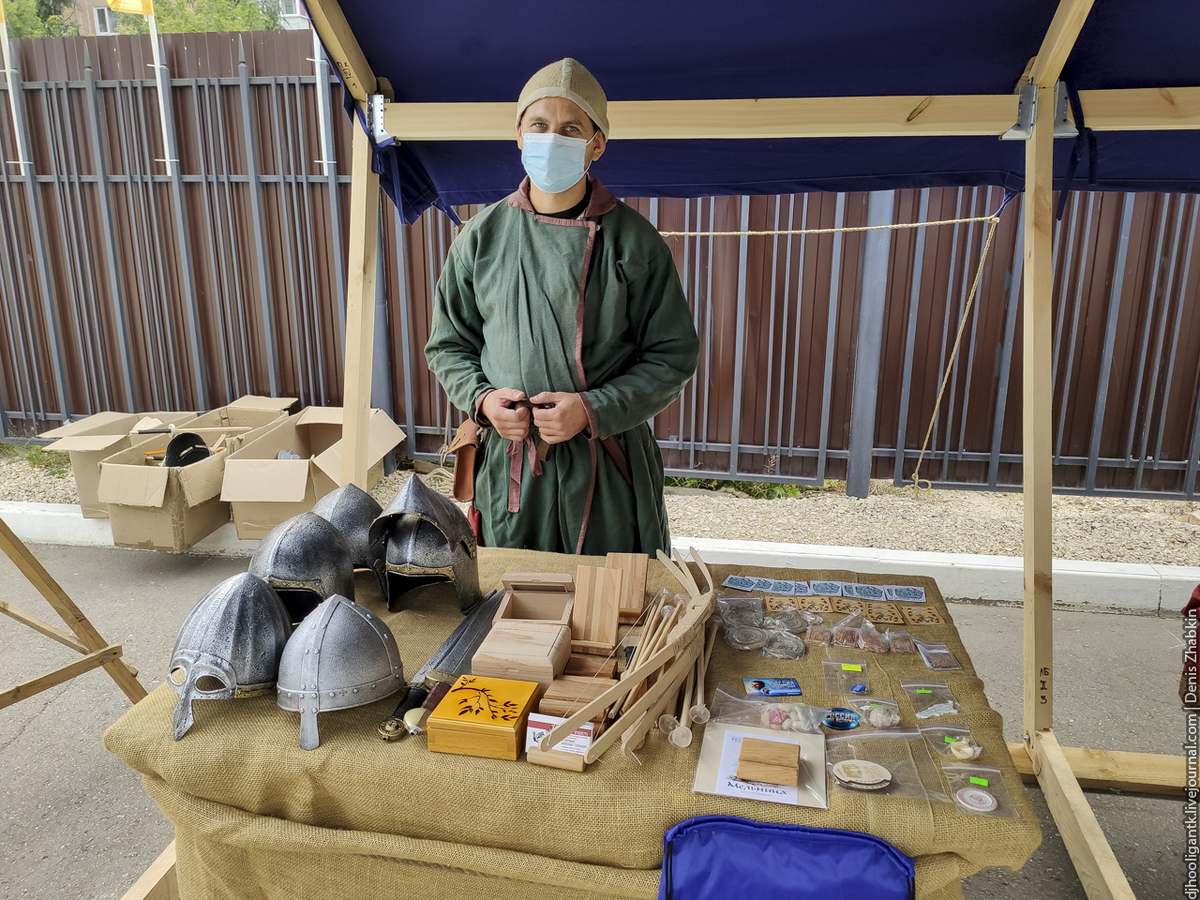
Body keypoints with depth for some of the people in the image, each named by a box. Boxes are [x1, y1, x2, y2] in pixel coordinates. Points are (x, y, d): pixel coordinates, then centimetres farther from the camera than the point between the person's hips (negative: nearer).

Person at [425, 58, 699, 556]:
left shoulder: (633, 242, -5)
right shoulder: (482, 236, 2)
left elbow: (673, 355, -4)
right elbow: (448, 345, 11)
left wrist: (595, 410, -16)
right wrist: (481, 397, -9)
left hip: (609, 466, -2)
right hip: (508, 464, 2)